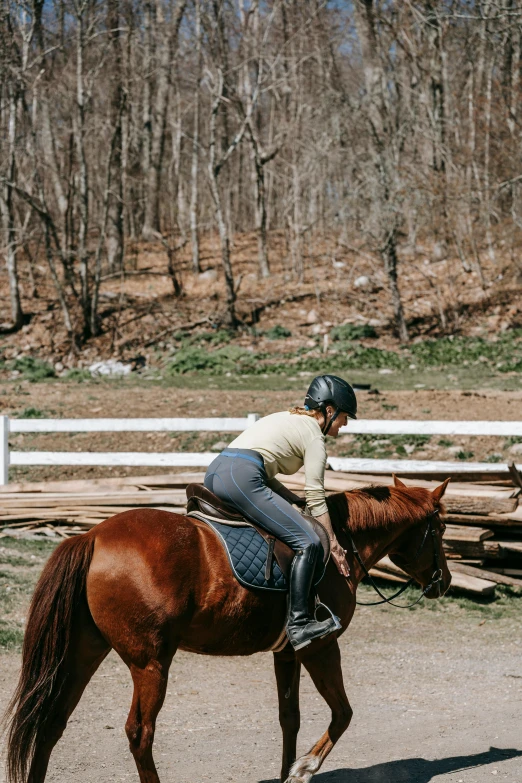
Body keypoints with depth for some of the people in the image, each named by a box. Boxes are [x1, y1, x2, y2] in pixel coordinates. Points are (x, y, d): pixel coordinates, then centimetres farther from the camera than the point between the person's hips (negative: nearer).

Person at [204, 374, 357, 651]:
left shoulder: (288, 419, 29)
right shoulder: (314, 436, 4)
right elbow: (316, 497, 0)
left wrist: (297, 502, 23)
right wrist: (334, 545, 5)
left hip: (213, 475, 10)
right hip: (241, 479, -10)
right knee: (308, 543, -11)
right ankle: (298, 623, -17)